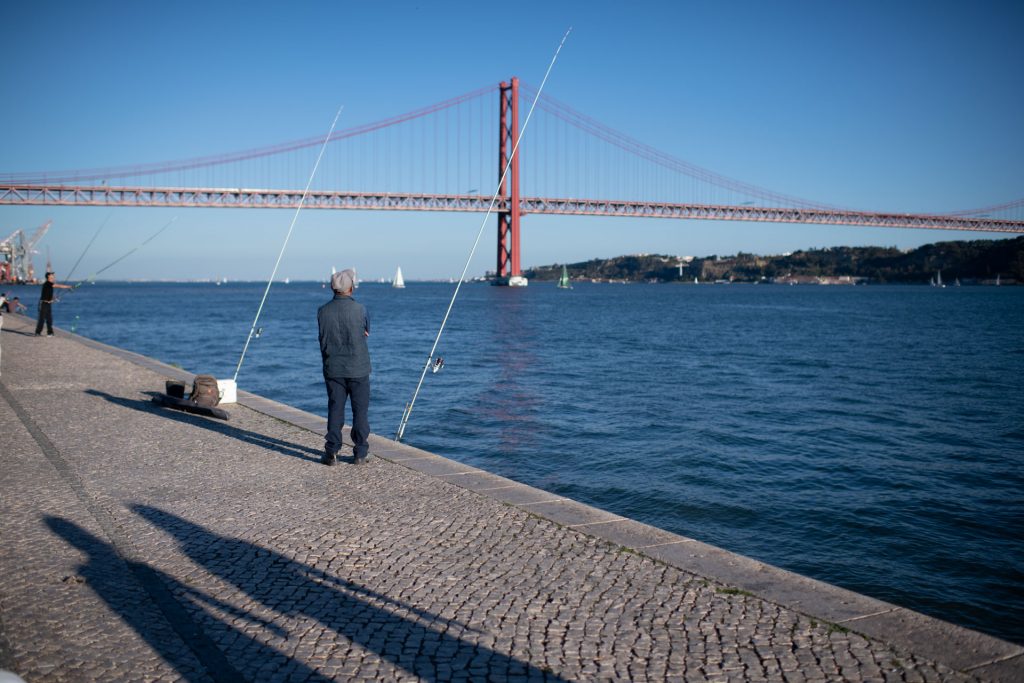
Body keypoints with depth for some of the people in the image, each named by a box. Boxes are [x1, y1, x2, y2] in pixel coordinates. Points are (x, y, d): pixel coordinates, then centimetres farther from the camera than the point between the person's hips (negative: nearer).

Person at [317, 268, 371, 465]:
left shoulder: (323, 311, -3)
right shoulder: (359, 309, -11)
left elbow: (323, 339, 7)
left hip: (333, 369, 2)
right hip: (358, 369, -2)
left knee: (335, 410, 8)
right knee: (360, 410, 7)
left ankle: (331, 453, 8)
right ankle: (360, 453, 10)